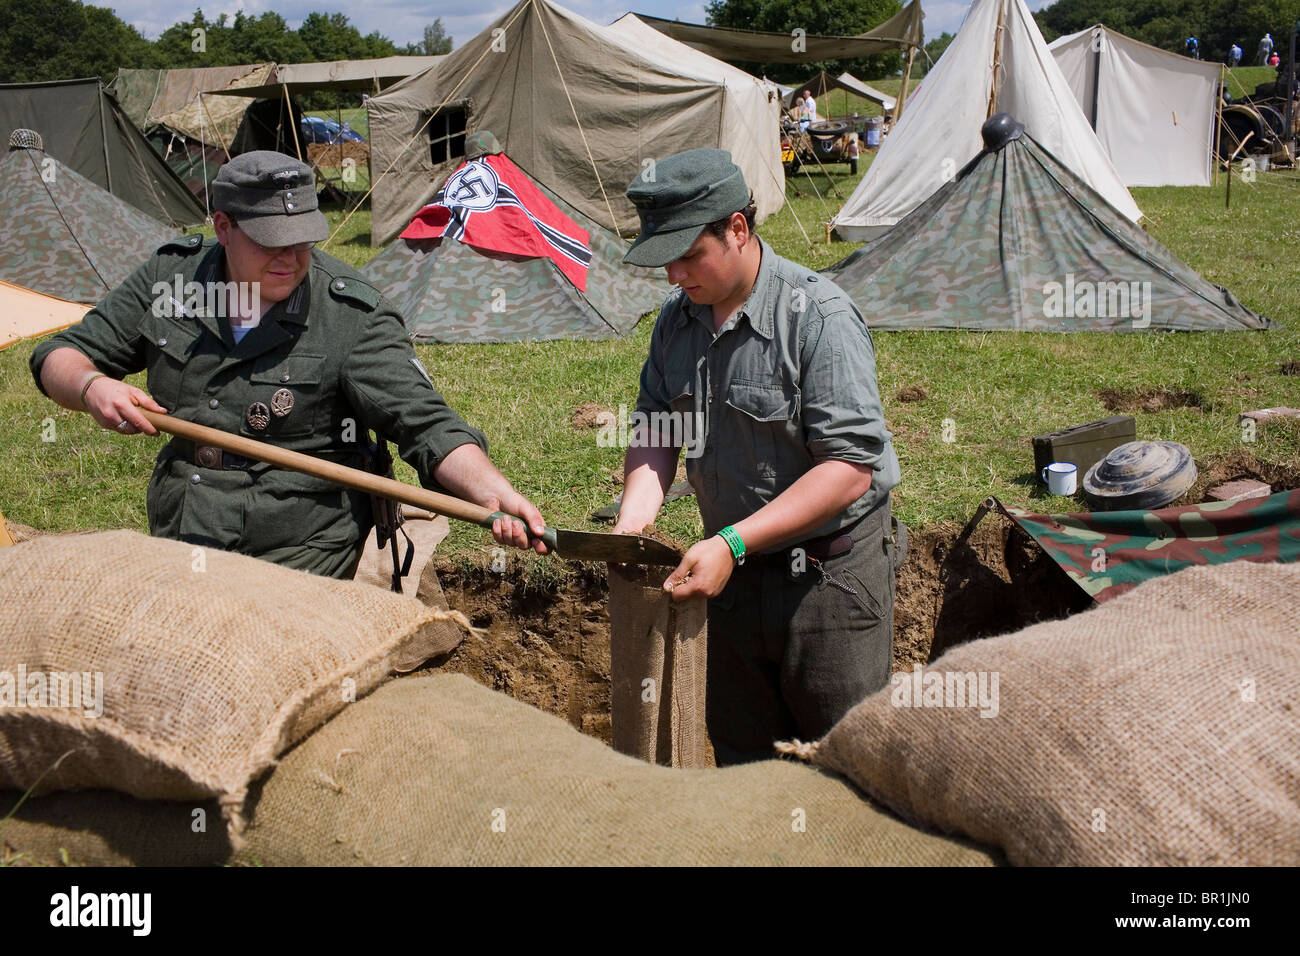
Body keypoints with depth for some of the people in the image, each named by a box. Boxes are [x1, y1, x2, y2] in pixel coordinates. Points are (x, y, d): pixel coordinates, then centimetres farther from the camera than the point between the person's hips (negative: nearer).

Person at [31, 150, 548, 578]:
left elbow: (428, 425, -17)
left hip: (297, 563, -4)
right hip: (175, 550, 5)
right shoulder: (171, 275, 1)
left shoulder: (354, 317, -12)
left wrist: (494, 492, -35)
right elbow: (59, 356, 9)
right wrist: (92, 386, -14)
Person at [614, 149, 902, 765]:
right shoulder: (678, 317, 1)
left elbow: (850, 468, -25)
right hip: (731, 569, 6)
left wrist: (733, 542, -29)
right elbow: (656, 427, 10)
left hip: (830, 574, -6)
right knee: (741, 755, 18)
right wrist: (634, 516, -10)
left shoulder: (818, 316, -20)